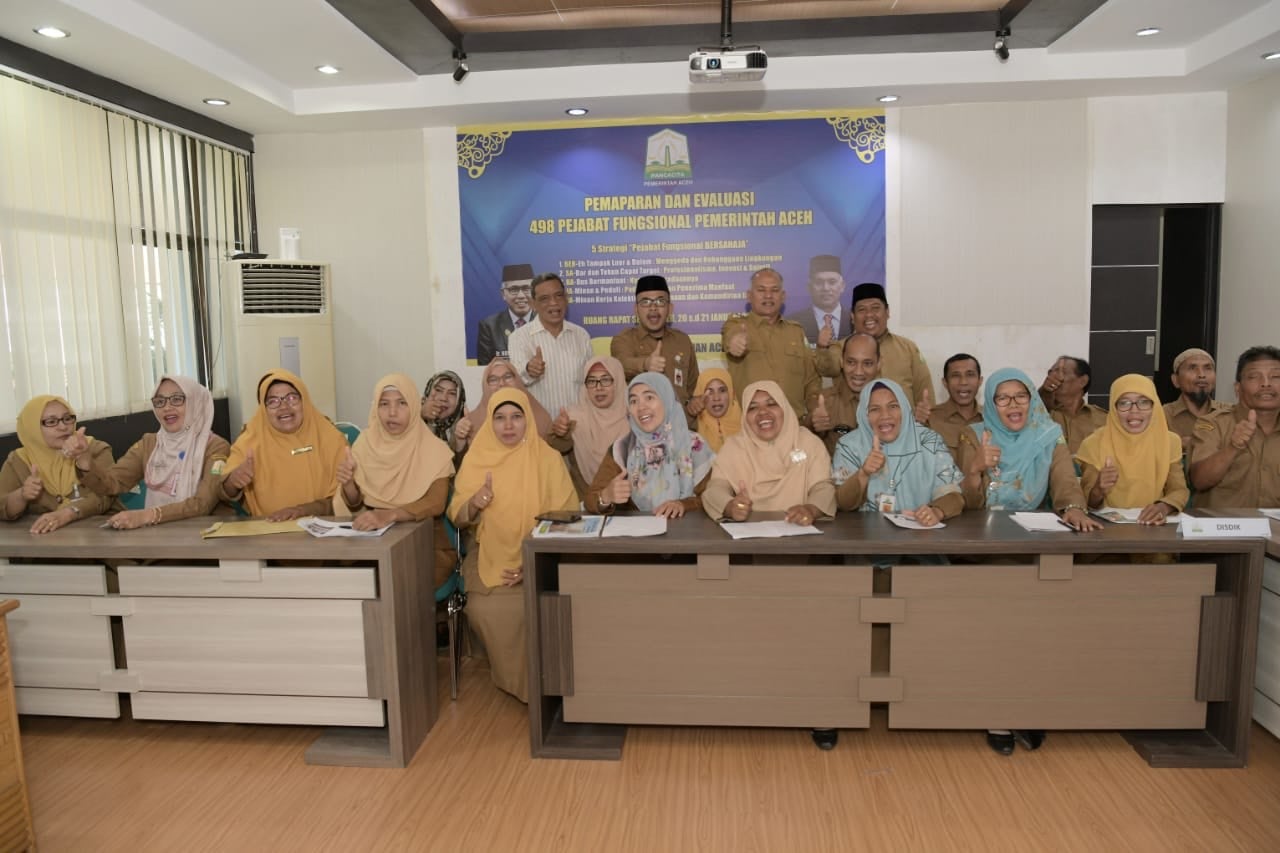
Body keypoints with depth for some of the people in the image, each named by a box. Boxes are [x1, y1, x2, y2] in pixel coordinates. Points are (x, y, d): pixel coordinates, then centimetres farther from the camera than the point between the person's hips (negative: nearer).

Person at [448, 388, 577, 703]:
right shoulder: (476, 459, 2)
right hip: (488, 555, 1)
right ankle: (512, 676, 2)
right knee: (484, 608, -26)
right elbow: (456, 518, 3)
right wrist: (474, 504, -21)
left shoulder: (548, 458, -2)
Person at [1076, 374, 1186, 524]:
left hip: (1154, 525, 2)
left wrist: (1163, 506, -21)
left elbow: (1179, 490, 0)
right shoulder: (1094, 444, -5)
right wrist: (1098, 490, -26)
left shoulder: (1170, 441, 3)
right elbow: (1086, 502, -4)